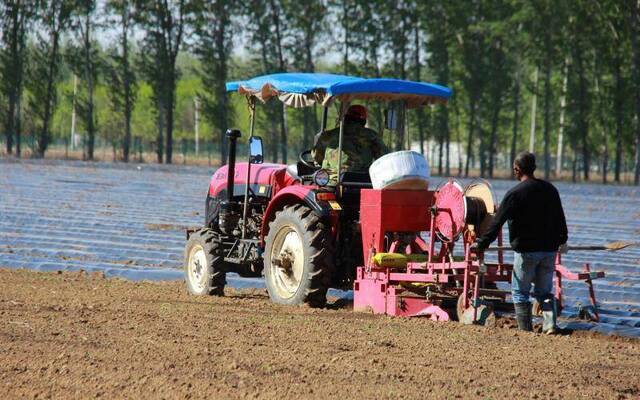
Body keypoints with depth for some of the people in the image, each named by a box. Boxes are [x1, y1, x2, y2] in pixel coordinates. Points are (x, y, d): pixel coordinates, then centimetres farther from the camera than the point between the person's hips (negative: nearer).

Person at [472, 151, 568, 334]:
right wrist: (562, 240, 35)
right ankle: (550, 324, -3)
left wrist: (481, 243, -3)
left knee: (520, 291, 6)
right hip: (549, 249, 5)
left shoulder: (515, 193, -11)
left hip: (526, 250, -5)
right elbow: (560, 218, 19)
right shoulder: (550, 189, 7)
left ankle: (525, 330, 3)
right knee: (545, 291, 14)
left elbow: (497, 222, -11)